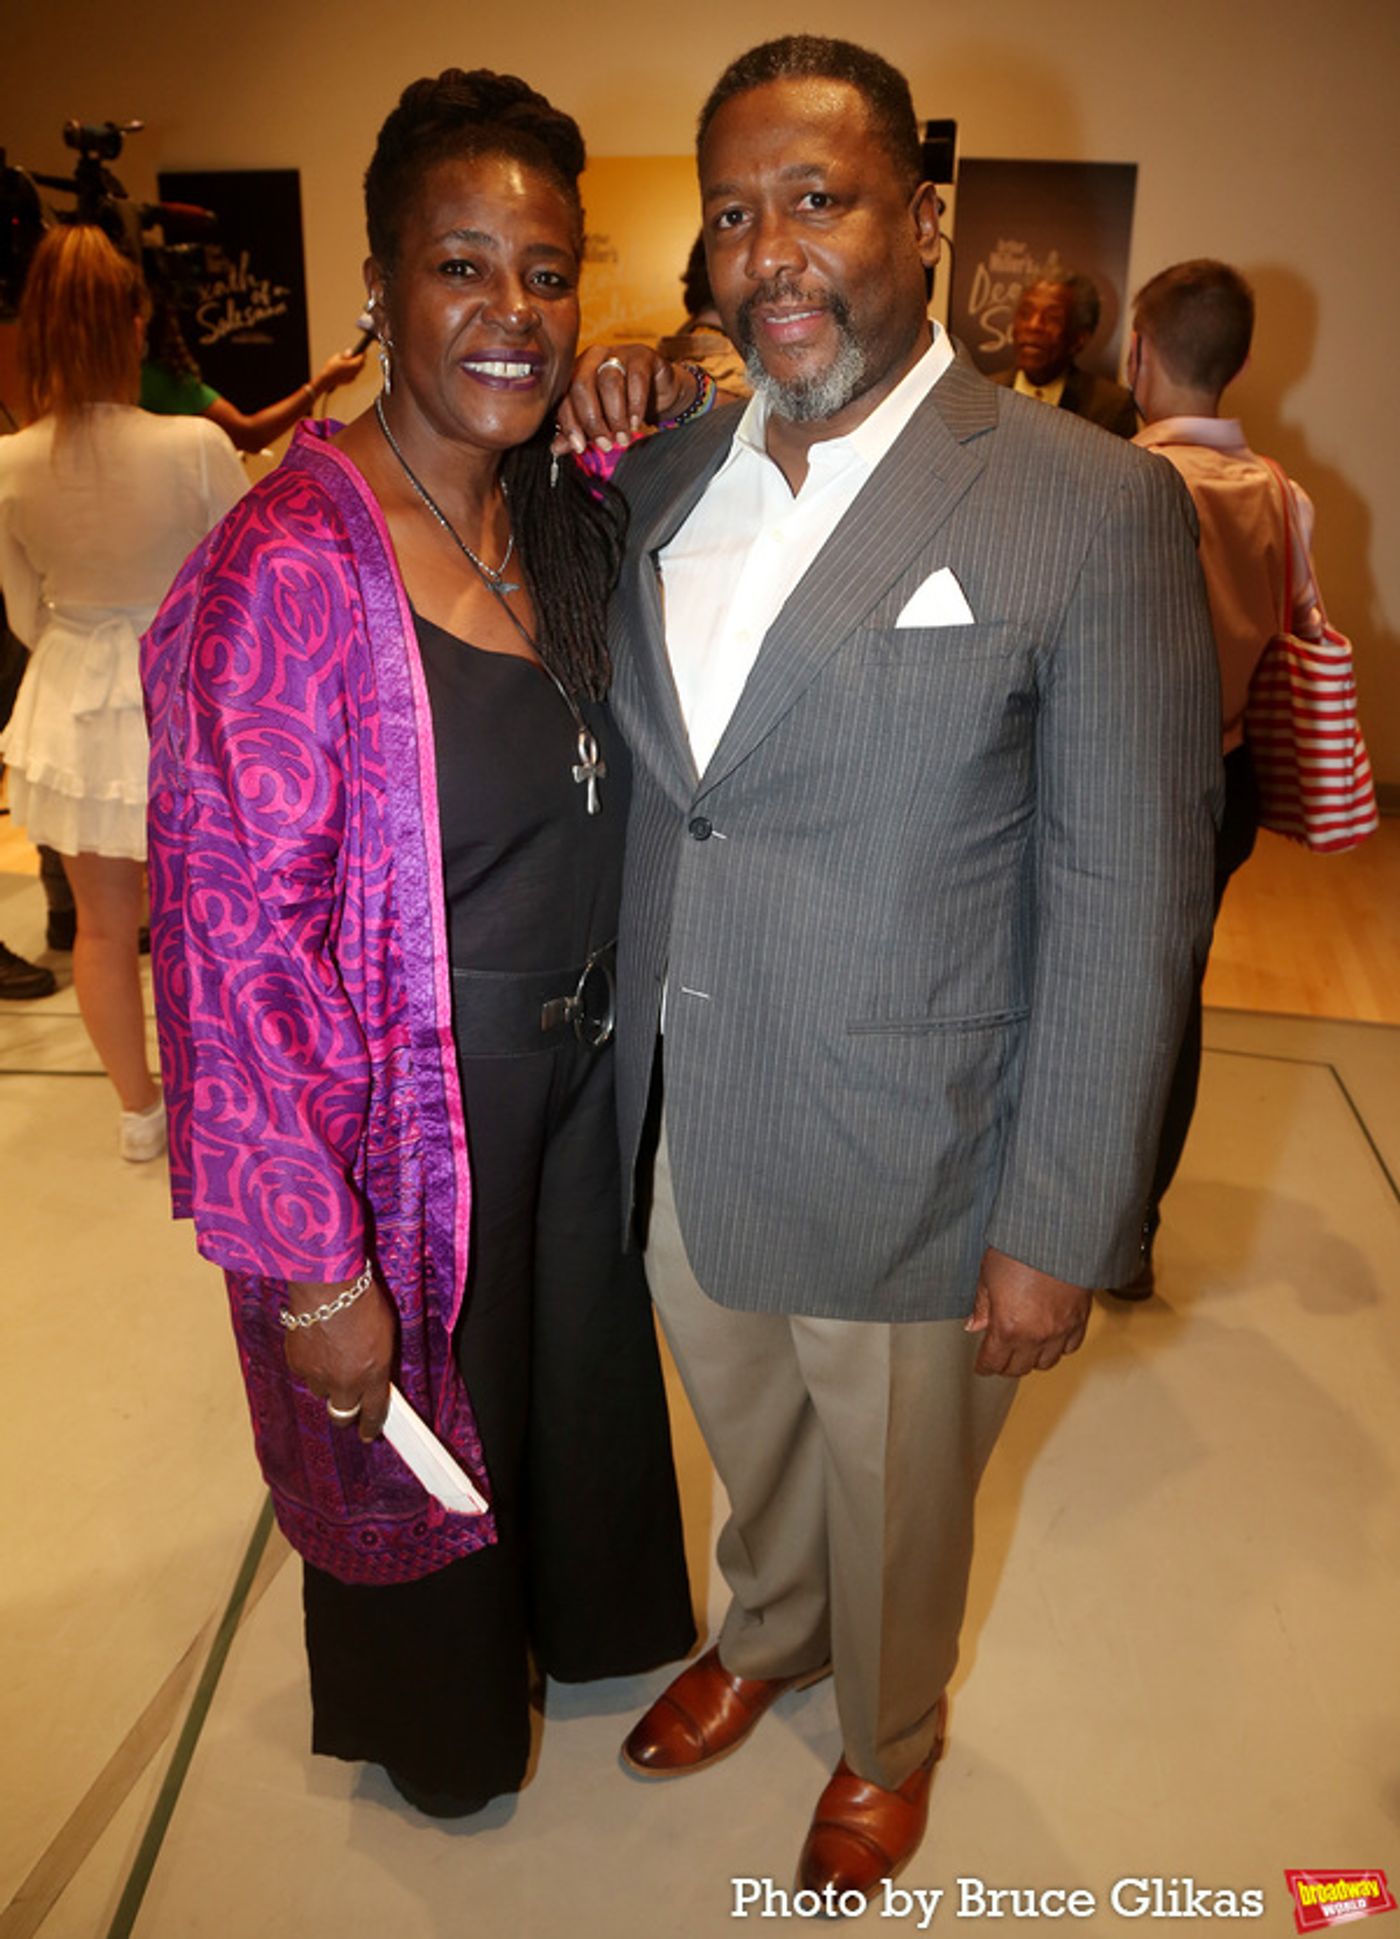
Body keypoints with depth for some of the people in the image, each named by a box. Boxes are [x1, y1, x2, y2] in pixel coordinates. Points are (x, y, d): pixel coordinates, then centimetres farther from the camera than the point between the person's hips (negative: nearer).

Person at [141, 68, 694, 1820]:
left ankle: (576, 1617, 61)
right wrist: (313, 1267, -19)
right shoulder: (290, 568, -23)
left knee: (580, 1379, 28)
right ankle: (430, 1721, 54)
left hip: (582, 1084, 6)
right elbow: (233, 945, -22)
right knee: (413, 1440, 21)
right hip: (401, 1129, -6)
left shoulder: (573, 522, -1)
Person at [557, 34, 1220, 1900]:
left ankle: (890, 1742, 56)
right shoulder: (661, 476, 1)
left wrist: (1062, 1229, -13)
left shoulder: (1092, 506, -16)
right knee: (748, 1436, 30)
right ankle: (763, 1636, 63)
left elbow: (1127, 905, -15)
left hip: (899, 1171, -4)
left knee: (895, 1492, 22)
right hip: (680, 1135, 5)